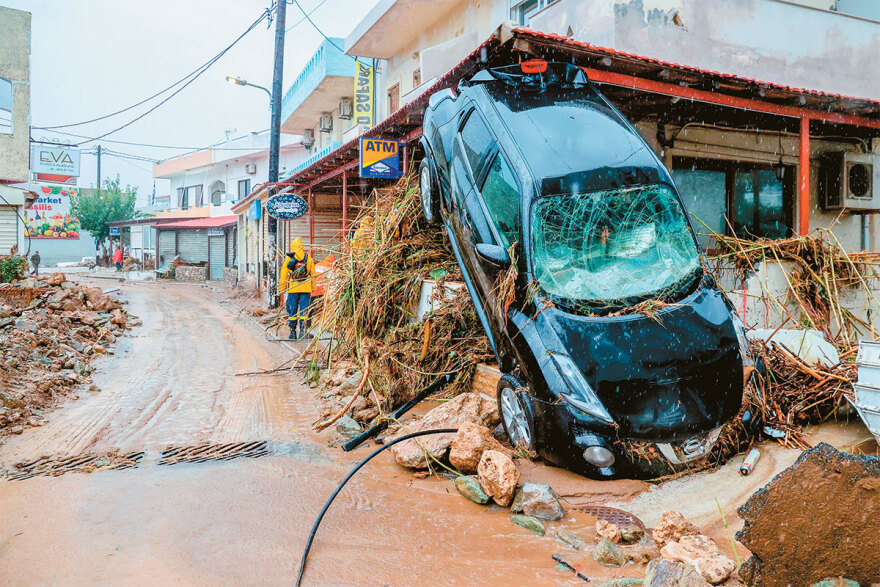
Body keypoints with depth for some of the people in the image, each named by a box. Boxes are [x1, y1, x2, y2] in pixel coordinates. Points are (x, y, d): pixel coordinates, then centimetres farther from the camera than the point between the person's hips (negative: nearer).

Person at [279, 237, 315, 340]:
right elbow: (313, 274, 6)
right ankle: (303, 330, -5)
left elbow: (283, 275, 3)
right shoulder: (309, 258, 4)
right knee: (304, 309, 4)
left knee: (292, 310, 7)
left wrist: (281, 289, 10)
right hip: (306, 288, 1)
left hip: (293, 288, 0)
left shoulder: (289, 258, 0)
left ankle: (293, 332, 11)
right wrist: (312, 287, 13)